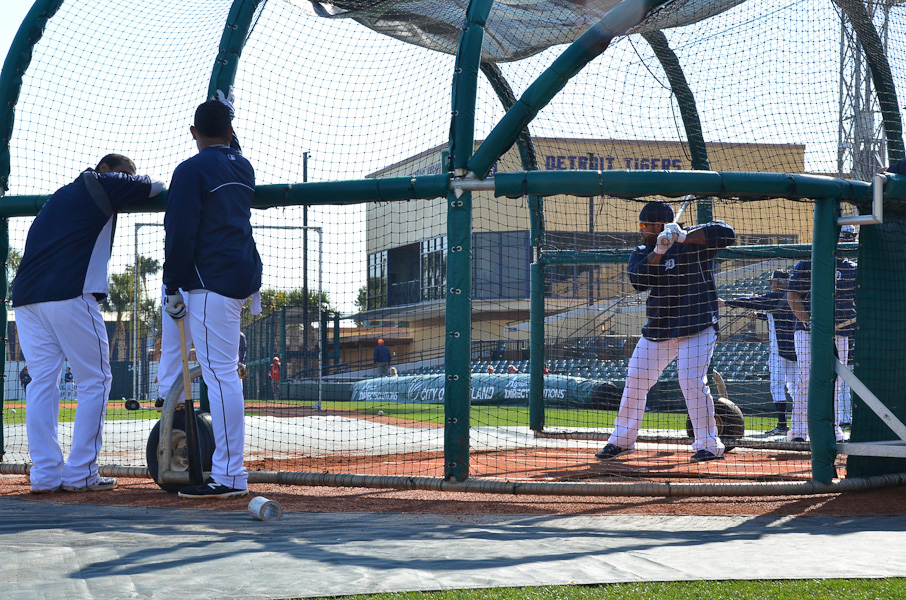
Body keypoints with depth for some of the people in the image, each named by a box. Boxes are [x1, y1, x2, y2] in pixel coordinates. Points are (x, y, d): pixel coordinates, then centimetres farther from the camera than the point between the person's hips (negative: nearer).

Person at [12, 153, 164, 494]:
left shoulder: (61, 195, 27)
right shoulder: (99, 183, 7)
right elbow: (151, 187, 8)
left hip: (25, 297, 7)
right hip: (69, 296, -7)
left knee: (43, 381, 8)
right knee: (96, 380, 1)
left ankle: (44, 475, 2)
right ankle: (80, 474, -3)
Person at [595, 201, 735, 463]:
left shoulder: (694, 242, -9)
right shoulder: (642, 252, 7)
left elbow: (726, 233, -25)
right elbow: (638, 279, -11)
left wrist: (683, 237, -28)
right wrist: (659, 252, -24)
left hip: (696, 328, -6)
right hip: (657, 331, 6)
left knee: (692, 381, -18)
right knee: (635, 380, 7)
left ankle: (709, 445, -7)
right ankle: (622, 440, 22)